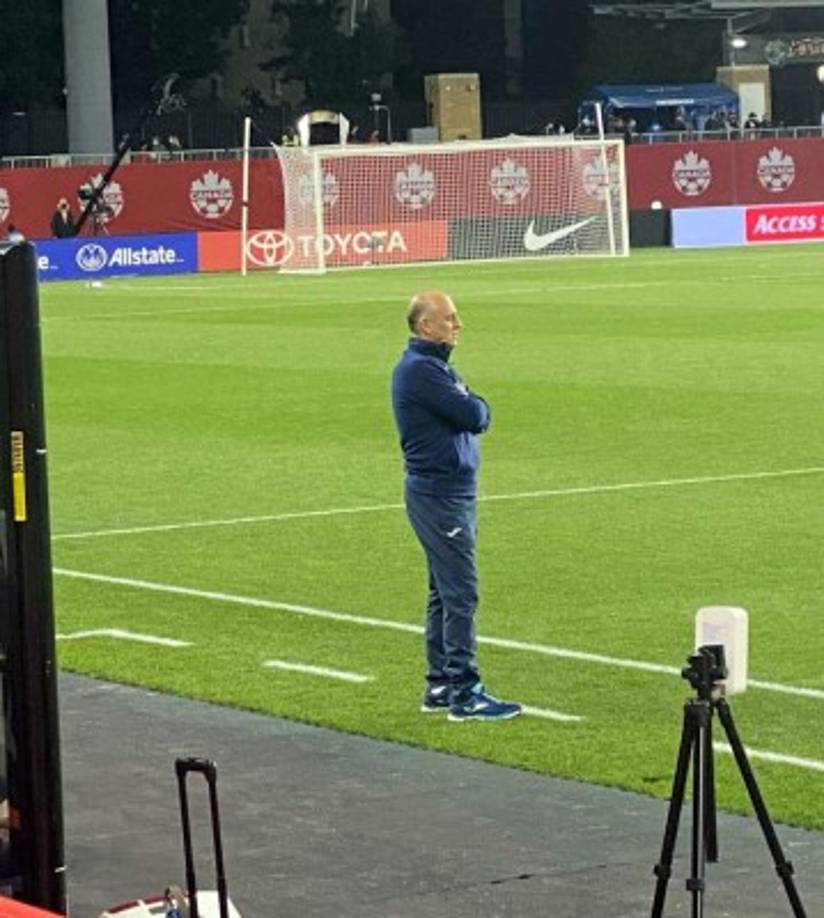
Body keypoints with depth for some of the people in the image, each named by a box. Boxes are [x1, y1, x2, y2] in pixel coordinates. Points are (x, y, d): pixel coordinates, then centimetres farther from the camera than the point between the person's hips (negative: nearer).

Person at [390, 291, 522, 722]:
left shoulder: (434, 365, 16)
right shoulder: (418, 369, -16)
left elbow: (477, 416, 13)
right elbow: (473, 415, -19)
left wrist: (471, 408, -6)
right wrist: (475, 407, 0)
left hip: (452, 490, 10)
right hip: (440, 495, -10)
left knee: (445, 592, 14)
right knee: (460, 593, -10)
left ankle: (440, 686, 21)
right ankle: (464, 693, -9)